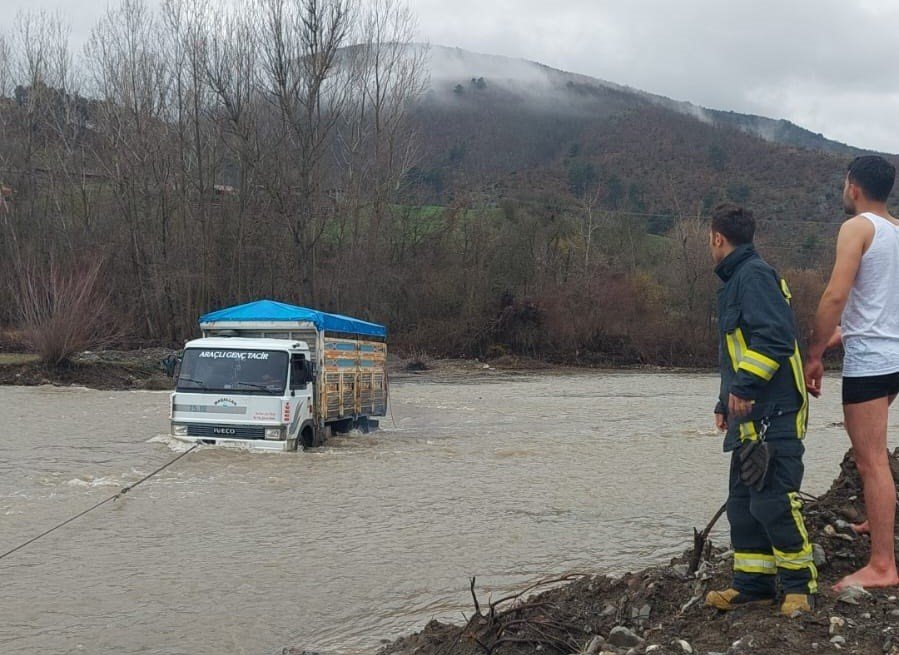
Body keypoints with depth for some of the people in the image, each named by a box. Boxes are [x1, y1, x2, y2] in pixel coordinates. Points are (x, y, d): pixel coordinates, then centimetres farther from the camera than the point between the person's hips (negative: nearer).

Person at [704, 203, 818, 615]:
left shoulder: (754, 275, -10)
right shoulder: (734, 280, 22)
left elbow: (773, 335, -22)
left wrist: (744, 387, -22)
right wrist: (725, 404, 29)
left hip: (773, 413, -11)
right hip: (750, 415, 11)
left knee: (772, 499, -10)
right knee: (743, 502, 11)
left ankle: (800, 585, 0)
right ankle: (754, 583, 18)